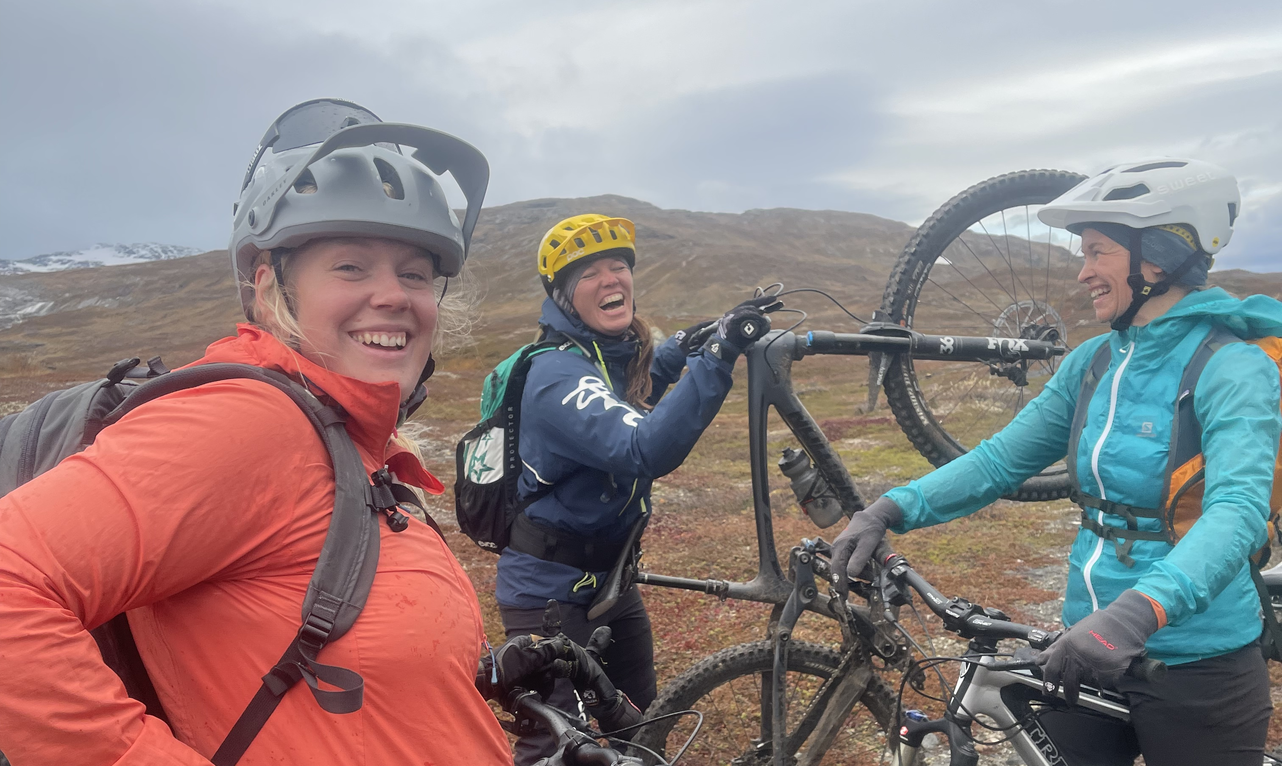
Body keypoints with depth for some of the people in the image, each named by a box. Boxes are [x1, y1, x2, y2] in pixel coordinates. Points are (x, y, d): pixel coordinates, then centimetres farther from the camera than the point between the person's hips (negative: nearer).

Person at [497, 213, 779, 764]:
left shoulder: (621, 353, 2)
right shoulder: (559, 373, -26)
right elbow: (644, 453, -42)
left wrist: (685, 345, 13)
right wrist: (716, 358, -47)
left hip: (608, 576, 9)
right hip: (549, 589, -8)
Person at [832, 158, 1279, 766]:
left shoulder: (1231, 368, -16)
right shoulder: (1092, 363, 2)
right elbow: (1000, 460, 0)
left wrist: (1135, 613, -46)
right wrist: (893, 509, -14)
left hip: (1196, 672, -5)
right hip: (1086, 652, 5)